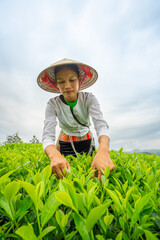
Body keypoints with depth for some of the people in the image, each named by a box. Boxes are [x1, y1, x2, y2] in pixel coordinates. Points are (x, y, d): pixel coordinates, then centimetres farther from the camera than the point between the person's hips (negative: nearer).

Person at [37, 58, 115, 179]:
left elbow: (101, 124, -36)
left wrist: (103, 150, -58)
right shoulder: (53, 104, -21)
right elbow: (48, 135, -32)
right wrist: (54, 155, -55)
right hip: (65, 144, 0)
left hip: (86, 141, 1)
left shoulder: (89, 98, -21)